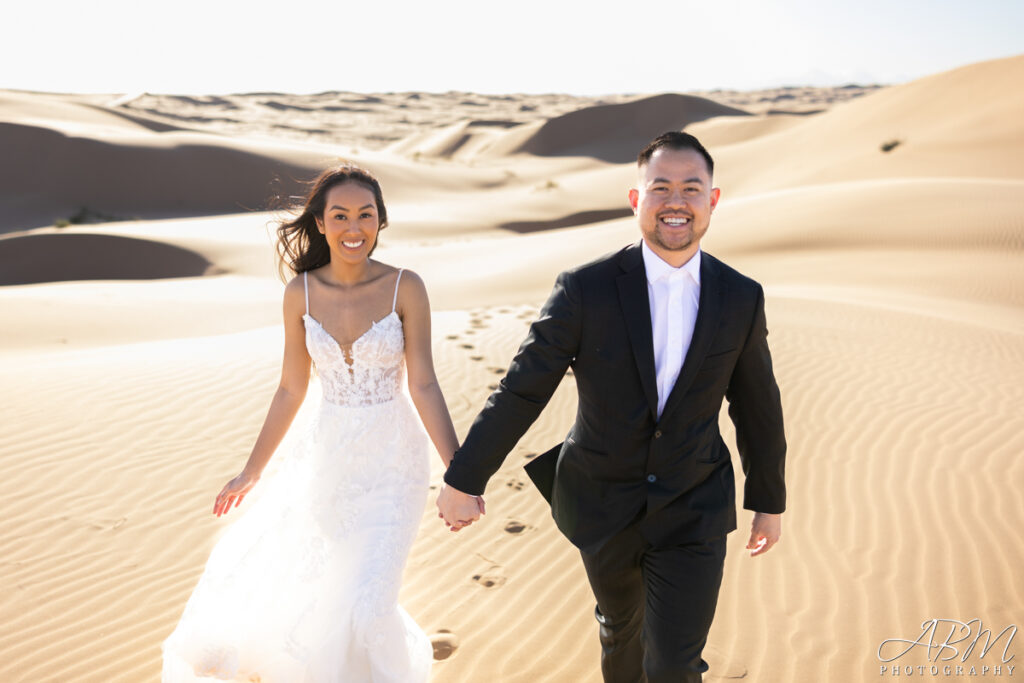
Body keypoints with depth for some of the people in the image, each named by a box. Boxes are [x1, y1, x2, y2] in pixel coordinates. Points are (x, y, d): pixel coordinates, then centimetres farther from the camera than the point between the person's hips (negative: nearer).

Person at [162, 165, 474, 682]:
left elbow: (424, 386, -12)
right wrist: (251, 473, 7)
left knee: (364, 601, -7)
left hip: (392, 461, -4)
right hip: (328, 456, 4)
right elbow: (291, 390, 3)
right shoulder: (301, 293, -5)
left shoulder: (405, 288, -13)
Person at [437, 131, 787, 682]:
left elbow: (757, 406, 3)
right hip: (604, 506, 0)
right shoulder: (586, 289, -17)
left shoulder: (740, 299, -9)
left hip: (692, 512, 0)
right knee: (622, 628, 24)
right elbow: (521, 390, -12)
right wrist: (463, 479, -8)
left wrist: (770, 501, 12)